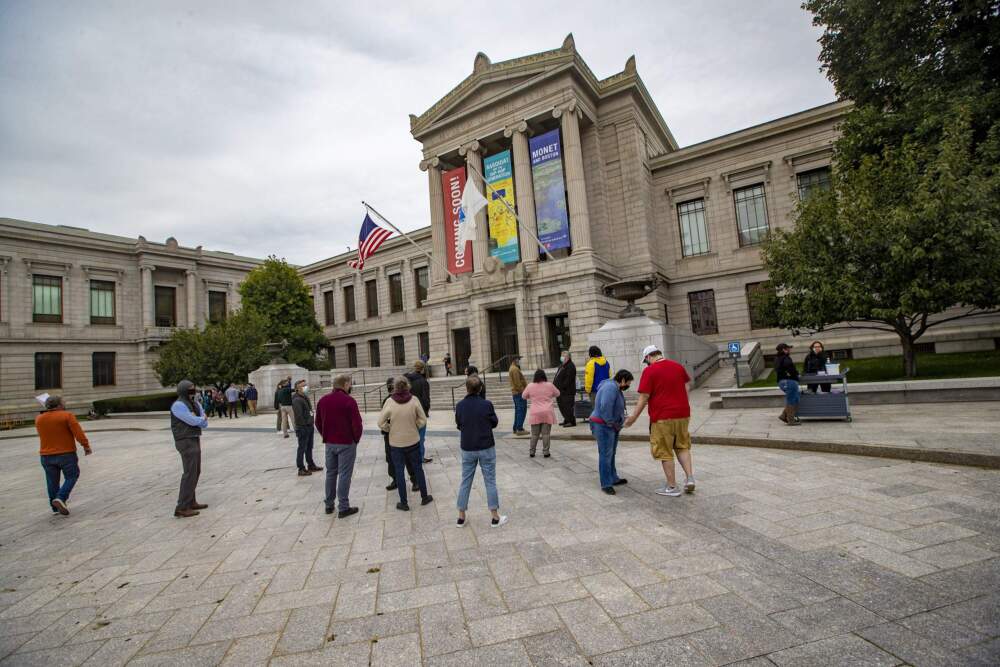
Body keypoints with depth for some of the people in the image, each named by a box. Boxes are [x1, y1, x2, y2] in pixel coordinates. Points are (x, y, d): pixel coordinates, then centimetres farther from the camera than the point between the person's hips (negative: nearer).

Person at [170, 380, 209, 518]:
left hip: (194, 441, 9)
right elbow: (193, 421, -21)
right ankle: (182, 508, -8)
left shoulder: (196, 405, 12)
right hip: (186, 443, -9)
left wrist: (197, 419, -13)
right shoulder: (178, 405, -16)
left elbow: (204, 424, 7)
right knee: (190, 473, -11)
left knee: (195, 472, 14)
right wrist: (202, 418, 0)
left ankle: (190, 502, 24)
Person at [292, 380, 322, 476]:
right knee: (302, 448, 0)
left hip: (309, 427, 9)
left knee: (309, 447, 19)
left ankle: (311, 465, 30)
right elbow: (299, 415, -23)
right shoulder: (297, 400, -18)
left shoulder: (306, 397, 12)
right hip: (302, 428, -9)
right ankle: (301, 469, 8)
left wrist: (311, 424, 14)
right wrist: (304, 425, -18)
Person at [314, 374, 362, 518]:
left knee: (330, 473, 16)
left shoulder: (323, 400, 4)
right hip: (346, 443, -6)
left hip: (329, 443, 6)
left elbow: (318, 422, 11)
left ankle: (329, 505, 25)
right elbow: (357, 424, -17)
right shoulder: (349, 401, -15)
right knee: (344, 475, 0)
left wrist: (326, 437, 18)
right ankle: (343, 508, 5)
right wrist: (356, 439, -1)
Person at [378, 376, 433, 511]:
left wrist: (390, 429, 7)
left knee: (399, 472, 12)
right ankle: (424, 497, 29)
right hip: (413, 441, 1)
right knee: (418, 469, 17)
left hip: (396, 443, -1)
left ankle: (403, 503, 20)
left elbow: (381, 423, -10)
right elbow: (423, 420, -7)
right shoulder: (414, 400, -12)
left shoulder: (390, 401, -14)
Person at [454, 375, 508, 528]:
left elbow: (459, 425, 5)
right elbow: (494, 423, -1)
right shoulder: (486, 404, -15)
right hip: (486, 448, -2)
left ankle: (461, 517, 23)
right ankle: (495, 517, 15)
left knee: (465, 482, 14)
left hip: (467, 449, 2)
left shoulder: (460, 405, -9)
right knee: (490, 482, 8)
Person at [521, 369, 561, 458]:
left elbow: (523, 396, 11)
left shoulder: (530, 386, -2)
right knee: (546, 433, 4)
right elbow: (557, 394, 15)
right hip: (547, 413, 0)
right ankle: (545, 452, 6)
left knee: (534, 434, 9)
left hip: (535, 414, 1)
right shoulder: (549, 385, -2)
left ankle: (532, 452, 15)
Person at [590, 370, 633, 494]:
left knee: (611, 453, 20)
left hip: (611, 426, 11)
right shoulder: (611, 387, -21)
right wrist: (612, 423, -19)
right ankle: (606, 484, -1)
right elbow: (605, 407, -29)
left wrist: (620, 421, 7)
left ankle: (613, 478, 32)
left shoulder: (616, 387, 12)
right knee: (605, 455, -7)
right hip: (603, 426, -11)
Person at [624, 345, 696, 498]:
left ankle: (672, 487, 13)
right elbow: (686, 389, 16)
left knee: (665, 452, 6)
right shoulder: (678, 366, 7)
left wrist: (633, 418, -8)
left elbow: (644, 397, -14)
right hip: (682, 414, 6)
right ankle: (690, 477, 11)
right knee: (682, 446, 22)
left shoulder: (649, 371, -11)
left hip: (662, 417, -6)